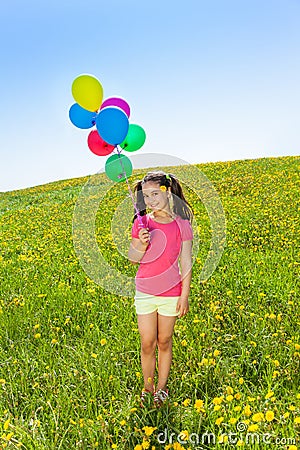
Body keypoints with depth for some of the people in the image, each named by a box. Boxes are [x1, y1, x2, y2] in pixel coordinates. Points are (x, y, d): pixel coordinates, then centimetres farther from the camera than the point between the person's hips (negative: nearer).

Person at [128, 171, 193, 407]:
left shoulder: (181, 225, -6)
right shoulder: (141, 222, -1)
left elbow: (186, 263, -3)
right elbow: (133, 258, 2)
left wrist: (185, 296, -5)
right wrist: (141, 245, -20)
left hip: (171, 292, -1)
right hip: (144, 292, 1)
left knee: (164, 342, 12)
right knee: (147, 344, 7)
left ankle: (162, 387, 30)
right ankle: (147, 387, 28)